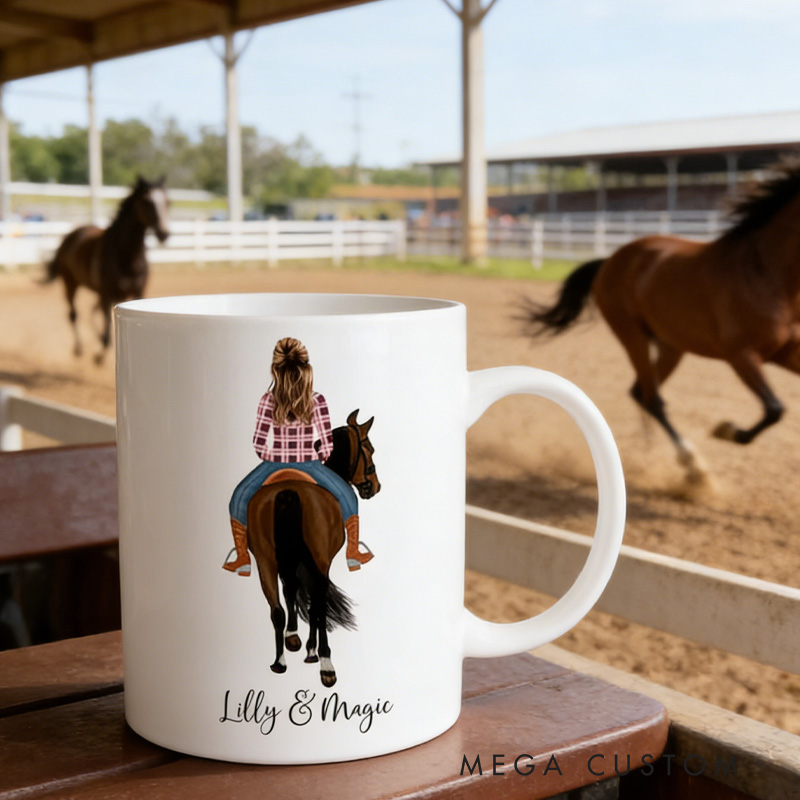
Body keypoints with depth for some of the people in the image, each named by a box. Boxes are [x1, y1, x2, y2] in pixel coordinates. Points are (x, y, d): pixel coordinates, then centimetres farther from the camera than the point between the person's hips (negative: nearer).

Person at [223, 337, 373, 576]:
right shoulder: (317, 401, -10)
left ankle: (242, 558, 19)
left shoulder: (269, 401, -11)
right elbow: (327, 443, -7)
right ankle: (353, 553, 24)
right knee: (347, 497, 23)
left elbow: (259, 441, -8)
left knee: (239, 499, 21)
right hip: (310, 464, 0)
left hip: (273, 465, 0)